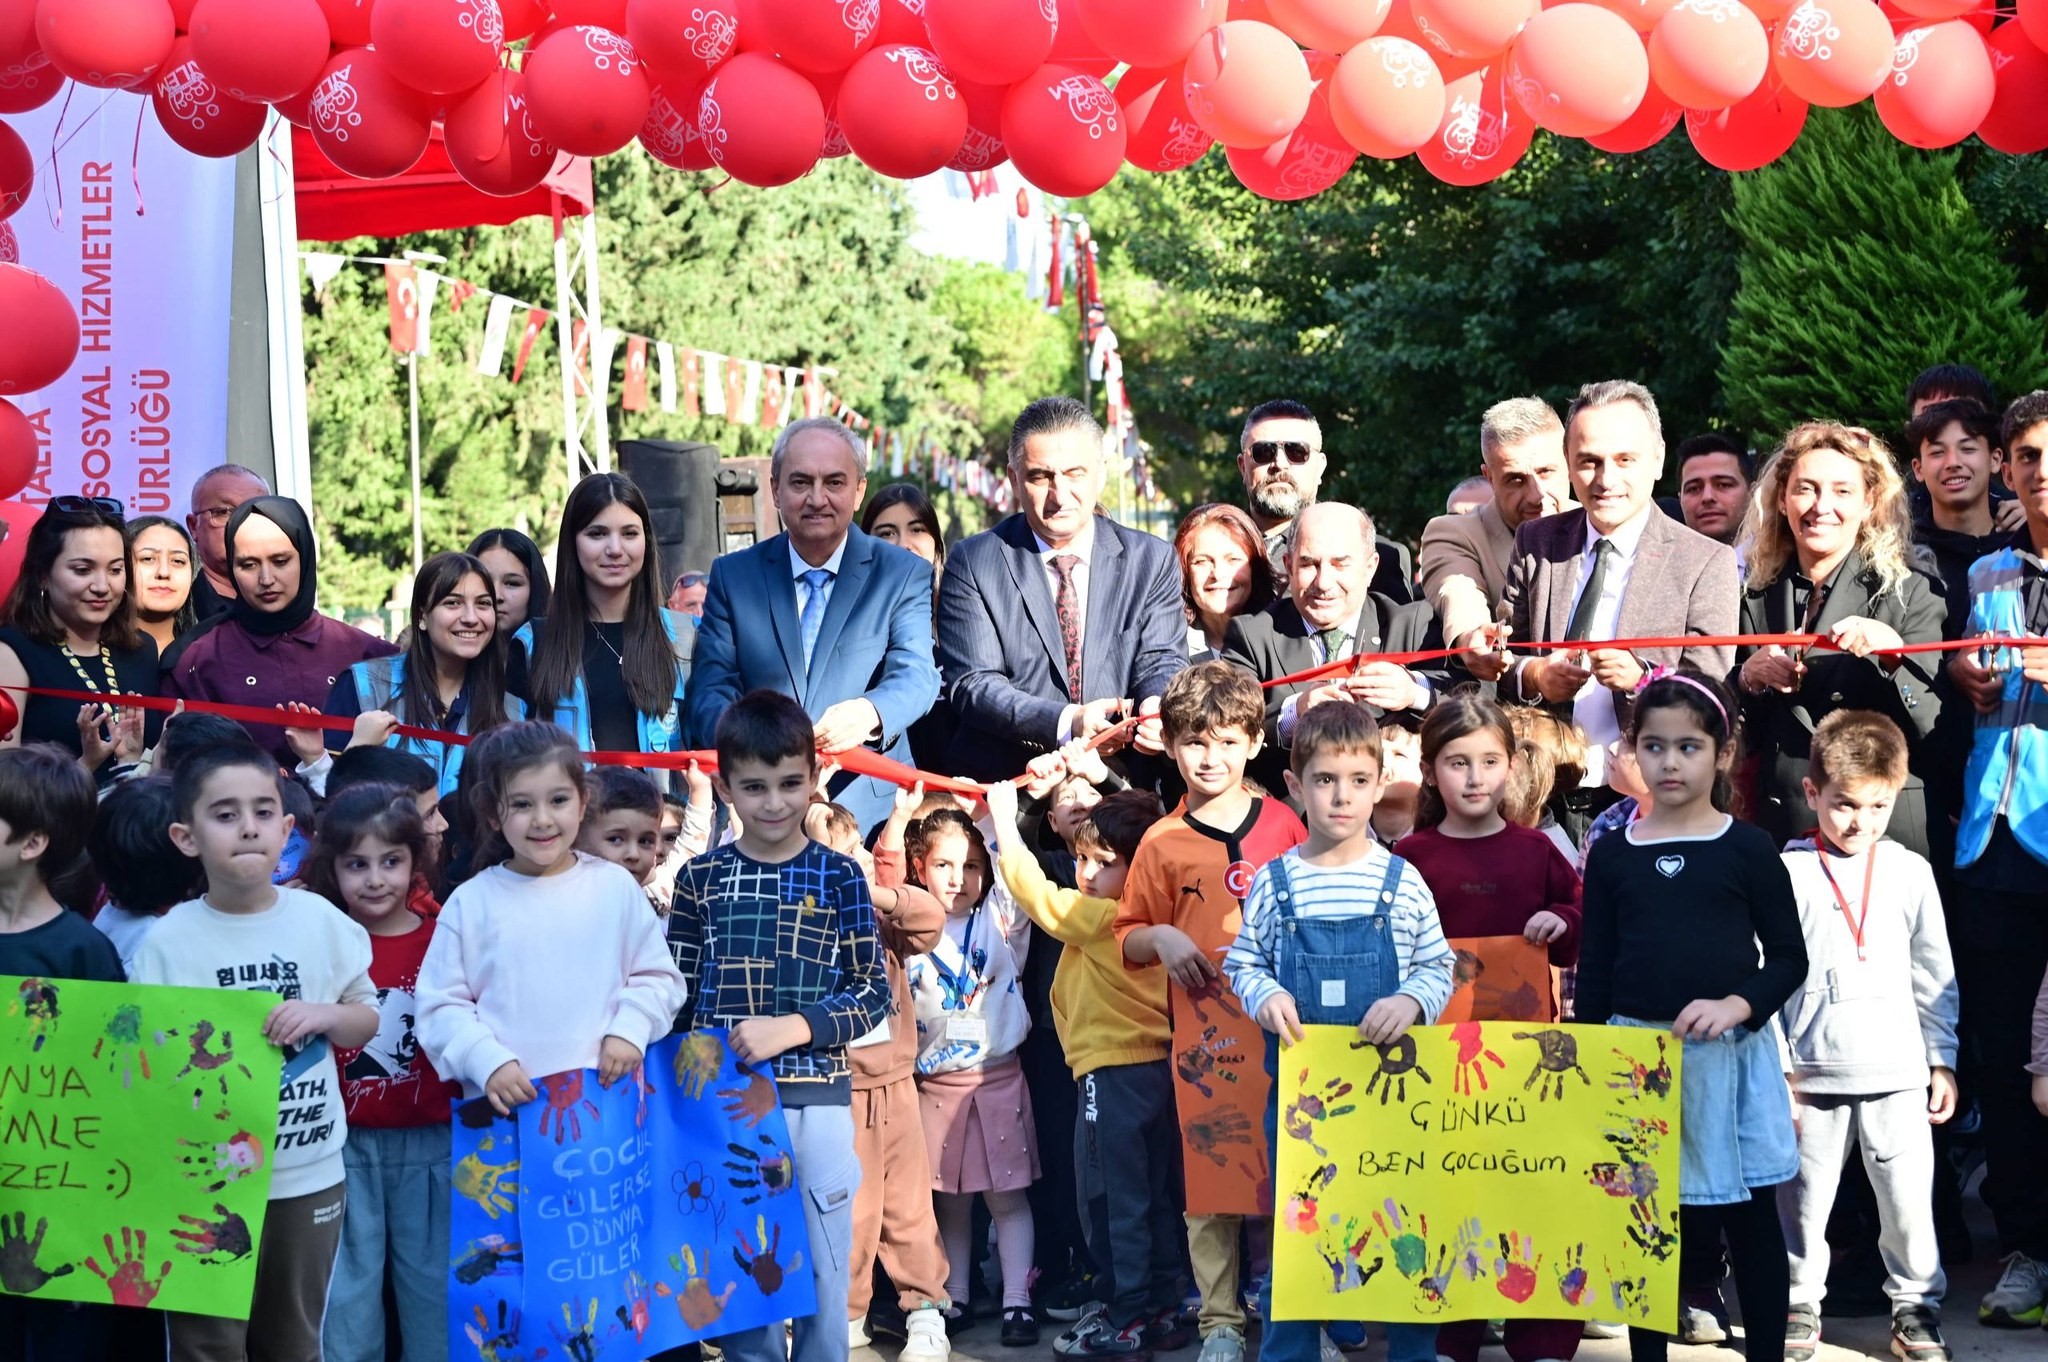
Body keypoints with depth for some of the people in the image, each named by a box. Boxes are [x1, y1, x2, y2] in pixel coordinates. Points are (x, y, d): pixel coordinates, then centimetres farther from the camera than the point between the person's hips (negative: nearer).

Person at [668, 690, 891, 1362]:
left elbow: (873, 991, -1)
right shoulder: (700, 877, 3)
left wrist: (793, 1027, -14)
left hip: (817, 1100, -1)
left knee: (821, 1276, 6)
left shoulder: (838, 875, 0)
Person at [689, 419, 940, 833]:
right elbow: (710, 691, 5)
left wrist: (869, 713, -28)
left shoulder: (904, 574, 8)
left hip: (867, 810, -1)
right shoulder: (732, 576, 12)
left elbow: (916, 677, -4)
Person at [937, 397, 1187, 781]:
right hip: (1003, 784, -3)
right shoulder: (973, 563, 5)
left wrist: (1157, 708, -20)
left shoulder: (1151, 560, 11)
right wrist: (1067, 722, -20)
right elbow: (972, 683, -3)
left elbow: (1162, 661, 5)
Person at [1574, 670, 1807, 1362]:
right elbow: (1594, 972, 7)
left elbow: (1788, 958, 0)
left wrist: (1738, 1005, -17)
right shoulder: (1611, 853, 5)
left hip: (1730, 1058, -2)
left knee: (1750, 1220, 5)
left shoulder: (1748, 849, -2)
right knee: (1643, 1222, 8)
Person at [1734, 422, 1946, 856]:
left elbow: (1934, 730, -9)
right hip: (1778, 832, 3)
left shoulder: (1910, 595, -2)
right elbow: (1738, 739, 11)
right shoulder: (1756, 602, 7)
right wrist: (1749, 679, -8)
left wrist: (1893, 653, -24)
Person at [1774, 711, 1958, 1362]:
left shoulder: (1910, 872, 4)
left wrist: (1943, 1061, 8)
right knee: (1803, 1199, 8)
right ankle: (1800, 1304, 23)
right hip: (1814, 1074, -1)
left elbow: (1935, 975, 10)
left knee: (1910, 1199, 3)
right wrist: (1774, 1068, -4)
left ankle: (1916, 1307, 19)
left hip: (1898, 1071, 1)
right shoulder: (1787, 871, -2)